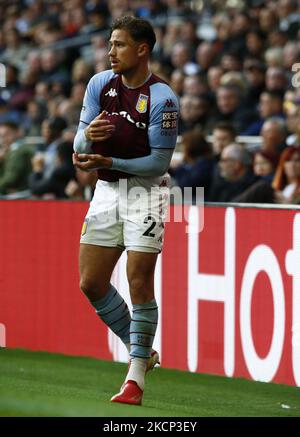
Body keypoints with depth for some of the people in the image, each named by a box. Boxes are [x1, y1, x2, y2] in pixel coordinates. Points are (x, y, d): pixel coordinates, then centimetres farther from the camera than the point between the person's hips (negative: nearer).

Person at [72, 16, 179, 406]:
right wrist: (87, 136, -23)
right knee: (91, 283, 4)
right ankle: (141, 349, 23)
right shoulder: (100, 84, 2)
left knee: (139, 282, -10)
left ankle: (136, 380, -3)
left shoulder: (161, 97, -15)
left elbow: (160, 162, -15)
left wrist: (107, 162, -24)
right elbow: (80, 146, 1)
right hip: (107, 190, 6)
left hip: (146, 190, -6)